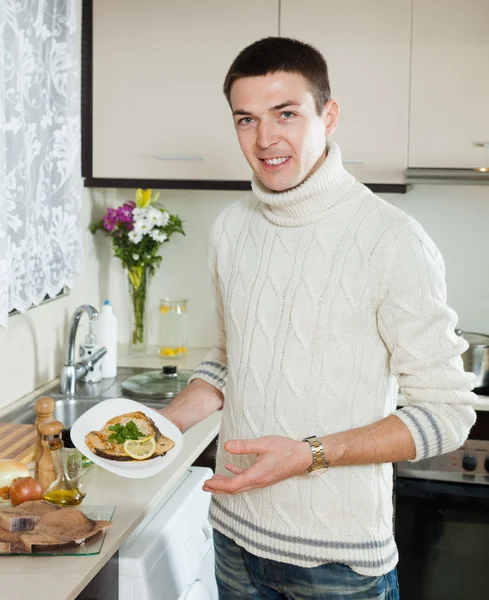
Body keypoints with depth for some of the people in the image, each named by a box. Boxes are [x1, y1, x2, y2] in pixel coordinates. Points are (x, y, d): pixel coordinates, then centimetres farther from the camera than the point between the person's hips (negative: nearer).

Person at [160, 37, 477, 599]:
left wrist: (310, 454, -23)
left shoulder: (392, 240, -17)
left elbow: (446, 412, -15)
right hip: (235, 530, 5)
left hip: (338, 553, -5)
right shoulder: (231, 227, 2)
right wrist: (165, 423, -3)